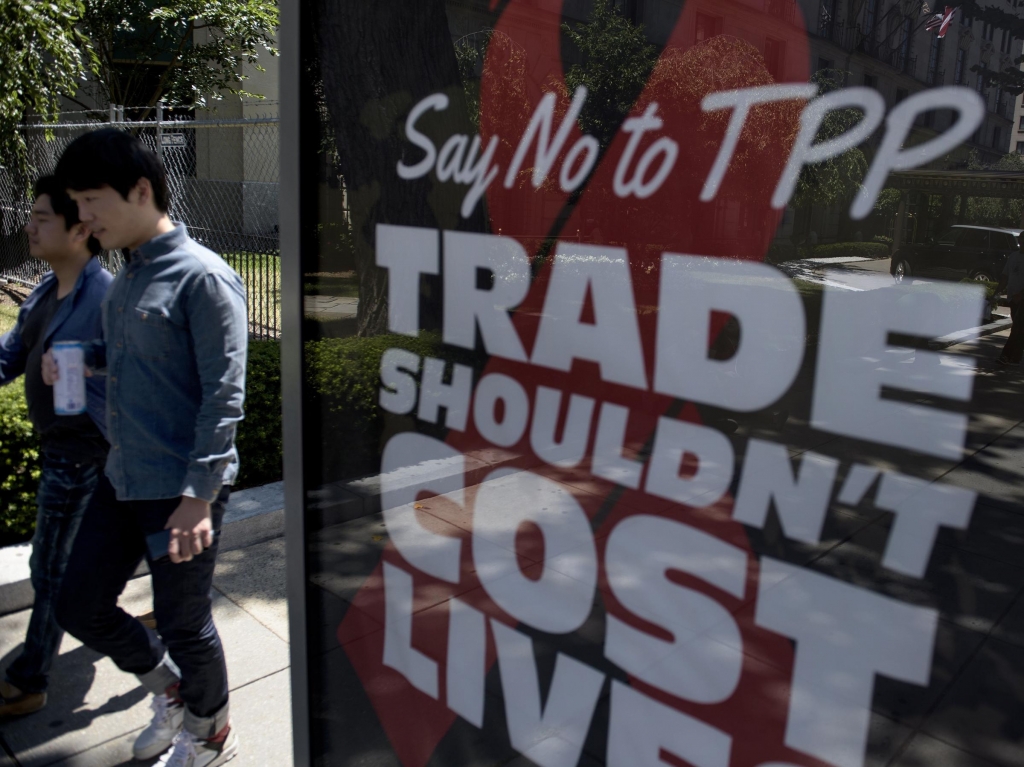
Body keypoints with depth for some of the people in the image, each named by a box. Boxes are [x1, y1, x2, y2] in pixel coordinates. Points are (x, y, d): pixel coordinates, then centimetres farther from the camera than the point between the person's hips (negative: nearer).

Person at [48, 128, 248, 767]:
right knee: (80, 606, 17)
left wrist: (198, 497, -22)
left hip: (182, 489, -8)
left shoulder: (203, 278, -16)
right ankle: (169, 689, 42)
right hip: (124, 479, 8)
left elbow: (224, 396, -19)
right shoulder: (127, 278, 9)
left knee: (183, 623, 8)